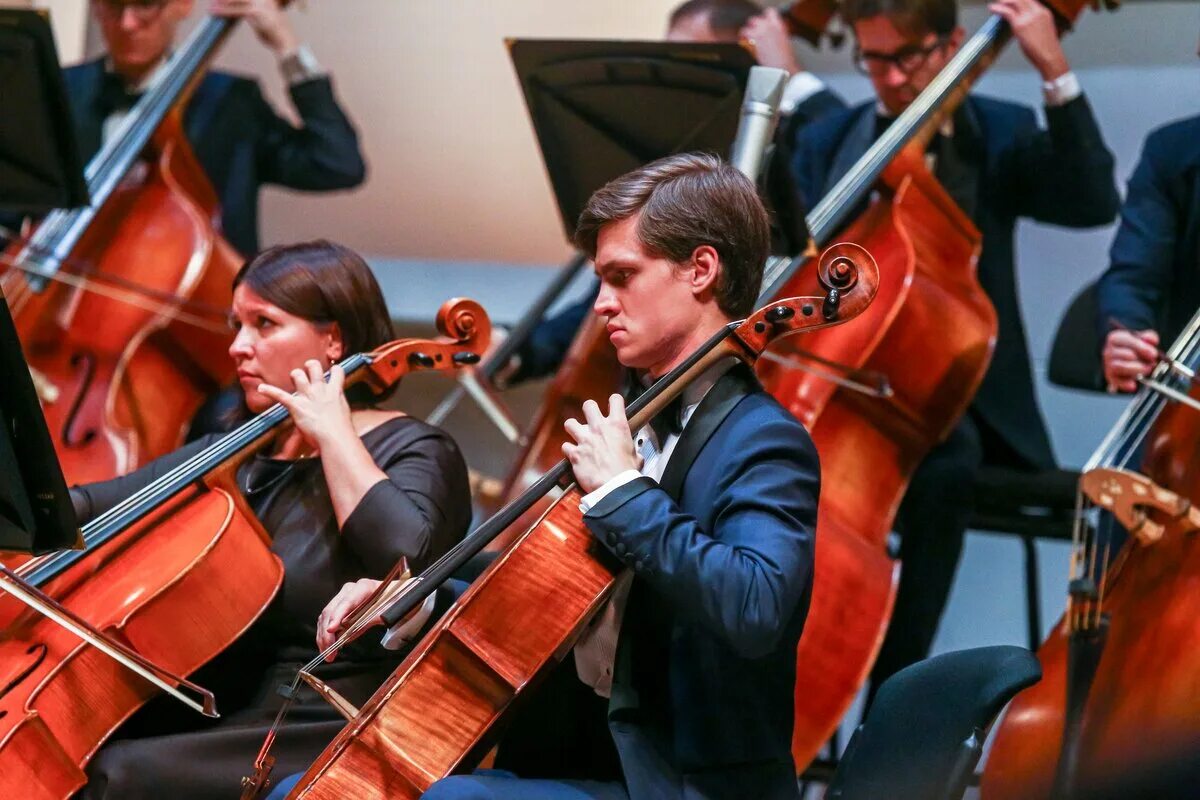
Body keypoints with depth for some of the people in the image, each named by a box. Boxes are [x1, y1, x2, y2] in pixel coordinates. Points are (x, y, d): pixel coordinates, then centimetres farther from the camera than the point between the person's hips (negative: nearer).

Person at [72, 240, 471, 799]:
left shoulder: (414, 453, -2)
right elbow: (94, 506, 14)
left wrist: (334, 433, -13)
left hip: (326, 746, -7)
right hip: (213, 725, 7)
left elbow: (402, 553, -24)